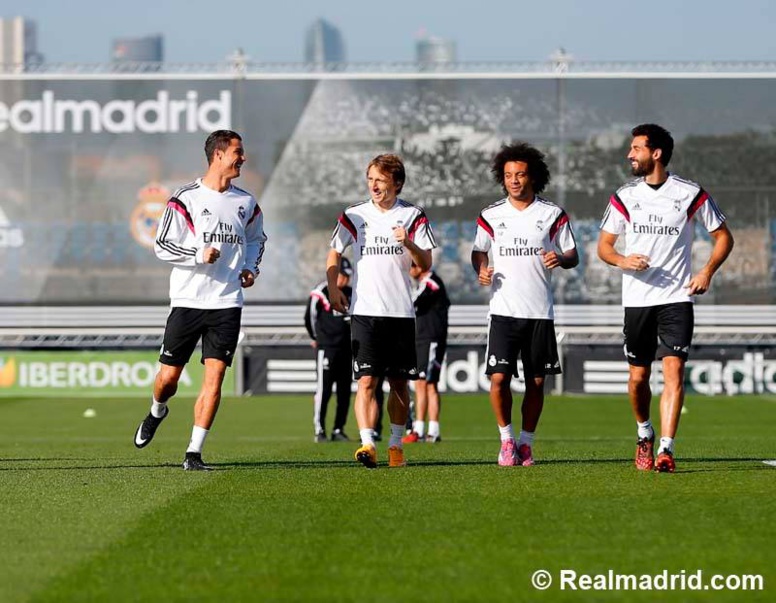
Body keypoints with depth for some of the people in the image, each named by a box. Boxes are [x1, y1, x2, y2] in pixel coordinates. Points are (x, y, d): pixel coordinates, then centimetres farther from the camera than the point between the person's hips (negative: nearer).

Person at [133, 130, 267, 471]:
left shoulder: (246, 203, 11)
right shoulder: (185, 199, -4)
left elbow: (257, 238, 29)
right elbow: (163, 246, -5)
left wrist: (251, 267, 11)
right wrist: (199, 255, -19)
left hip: (227, 303, 3)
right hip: (187, 301, -3)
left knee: (214, 376, -8)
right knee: (169, 376, 1)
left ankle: (194, 453, -4)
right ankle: (156, 412, 37)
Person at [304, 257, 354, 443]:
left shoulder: (351, 293, 11)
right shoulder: (321, 293, -8)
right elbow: (310, 318, 0)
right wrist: (318, 338, 11)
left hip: (347, 349, 6)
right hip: (327, 349, -6)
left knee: (344, 392, 6)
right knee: (323, 390, -6)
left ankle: (339, 430, 13)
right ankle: (319, 430, -2)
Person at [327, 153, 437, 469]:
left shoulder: (413, 216, 3)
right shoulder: (354, 215, 5)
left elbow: (426, 265, 1)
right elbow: (334, 253, 16)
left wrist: (408, 243, -18)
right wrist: (333, 288, 1)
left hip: (401, 312, 1)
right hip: (365, 312, -1)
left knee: (399, 382, 6)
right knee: (366, 380, -12)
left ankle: (395, 444, 18)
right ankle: (367, 444, -20)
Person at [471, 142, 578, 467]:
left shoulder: (553, 215, 3)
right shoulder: (491, 215, 6)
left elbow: (573, 255, 7)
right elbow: (478, 251, 18)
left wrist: (560, 259, -16)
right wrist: (481, 269, -4)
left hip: (540, 311, 0)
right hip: (503, 309, 0)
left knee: (536, 382, 3)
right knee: (499, 378, -11)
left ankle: (526, 443, 18)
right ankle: (506, 438, 8)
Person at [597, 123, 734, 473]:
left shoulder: (690, 194, -1)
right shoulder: (624, 197, 5)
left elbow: (723, 236, 9)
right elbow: (603, 245, 11)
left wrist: (707, 271, -6)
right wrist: (622, 261, -12)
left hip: (677, 299, -2)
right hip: (637, 299, 2)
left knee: (674, 371, -14)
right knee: (638, 376, 6)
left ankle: (666, 451, -16)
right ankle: (645, 434, 33)